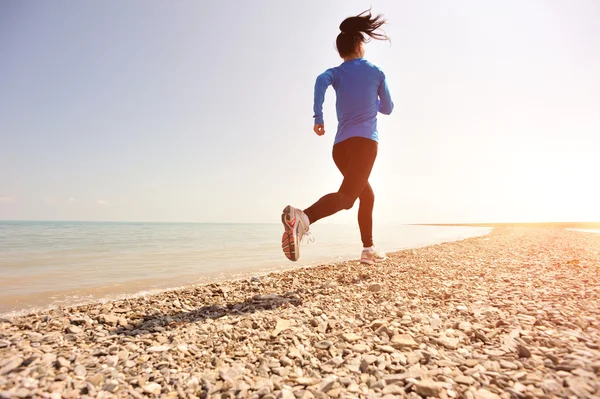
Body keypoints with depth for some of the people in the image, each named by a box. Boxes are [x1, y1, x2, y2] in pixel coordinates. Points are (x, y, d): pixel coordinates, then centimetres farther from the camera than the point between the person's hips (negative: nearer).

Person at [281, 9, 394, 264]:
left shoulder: (336, 73, 16)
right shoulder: (376, 72, 14)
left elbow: (321, 80, -10)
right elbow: (388, 108, 22)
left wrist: (318, 117, -14)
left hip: (341, 145, 5)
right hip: (364, 141, -5)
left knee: (367, 196, 21)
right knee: (346, 197, -23)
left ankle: (368, 250, 24)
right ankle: (303, 218, -51)